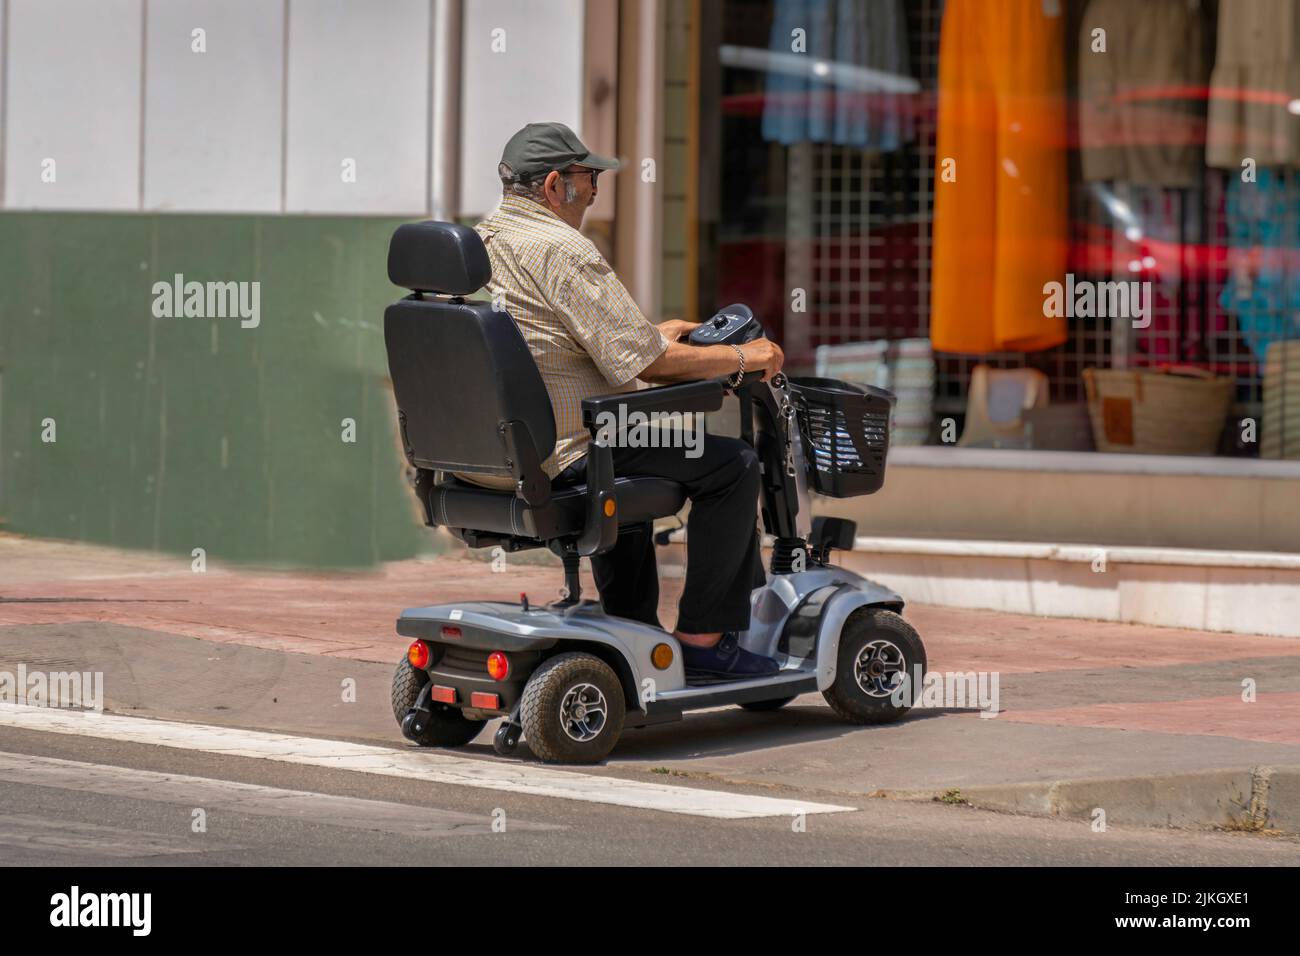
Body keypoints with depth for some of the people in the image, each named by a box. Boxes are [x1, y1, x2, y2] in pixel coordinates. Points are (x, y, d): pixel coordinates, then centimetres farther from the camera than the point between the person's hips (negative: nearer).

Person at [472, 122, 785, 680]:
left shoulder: (478, 243, 11)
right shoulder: (560, 249, -18)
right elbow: (646, 361, -20)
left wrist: (650, 335, 27)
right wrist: (744, 358, -6)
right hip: (570, 455, -10)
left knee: (625, 465, 37)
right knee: (733, 466, 0)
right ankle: (702, 639, 2)